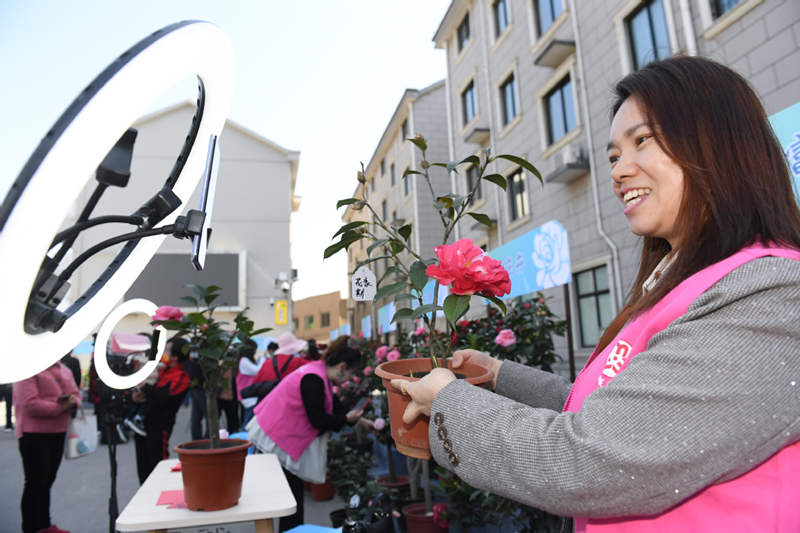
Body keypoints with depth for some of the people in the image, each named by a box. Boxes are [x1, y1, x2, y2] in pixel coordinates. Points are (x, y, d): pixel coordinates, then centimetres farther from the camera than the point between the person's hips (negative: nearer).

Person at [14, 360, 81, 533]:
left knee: (47, 481, 17)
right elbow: (30, 404, -22)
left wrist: (73, 402, -10)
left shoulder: (64, 370, 9)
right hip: (34, 434, -7)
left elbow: (75, 394, 12)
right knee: (35, 482, 0)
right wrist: (60, 407, -18)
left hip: (58, 432, 7)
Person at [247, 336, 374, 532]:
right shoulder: (313, 380, -26)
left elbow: (334, 404, 18)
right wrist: (347, 419, -8)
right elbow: (318, 420, -22)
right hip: (275, 439, -10)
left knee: (294, 488, 15)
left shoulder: (320, 372, 6)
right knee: (292, 493, -1)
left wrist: (359, 420, 19)